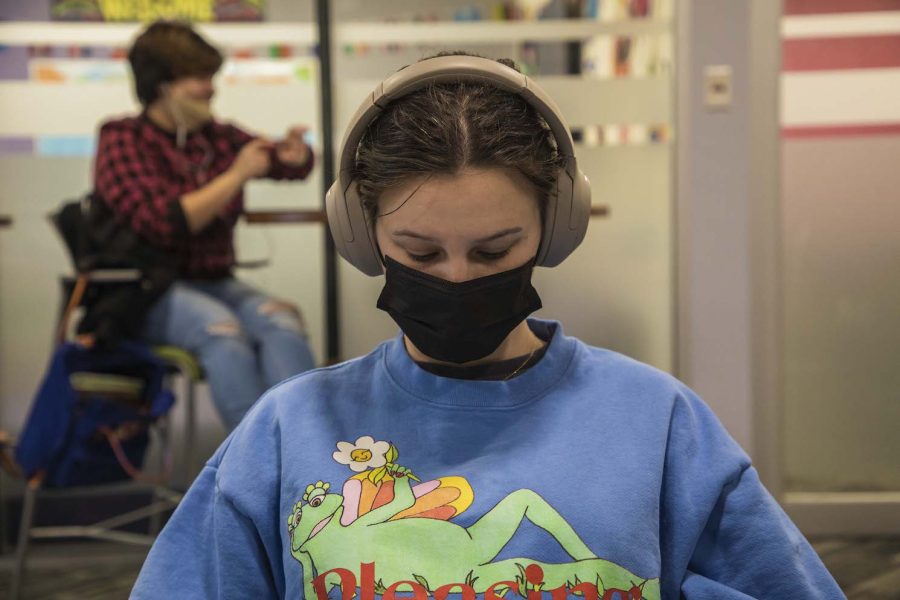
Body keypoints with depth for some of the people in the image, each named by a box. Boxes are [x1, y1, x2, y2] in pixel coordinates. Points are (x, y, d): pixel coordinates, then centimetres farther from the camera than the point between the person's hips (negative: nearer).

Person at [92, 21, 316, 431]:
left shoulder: (218, 137, 11)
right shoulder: (122, 142, -4)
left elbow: (293, 166, 22)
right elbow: (164, 224, -17)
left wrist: (295, 154, -3)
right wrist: (237, 175, -14)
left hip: (214, 282, 5)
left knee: (282, 320, -28)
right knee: (223, 328, -36)